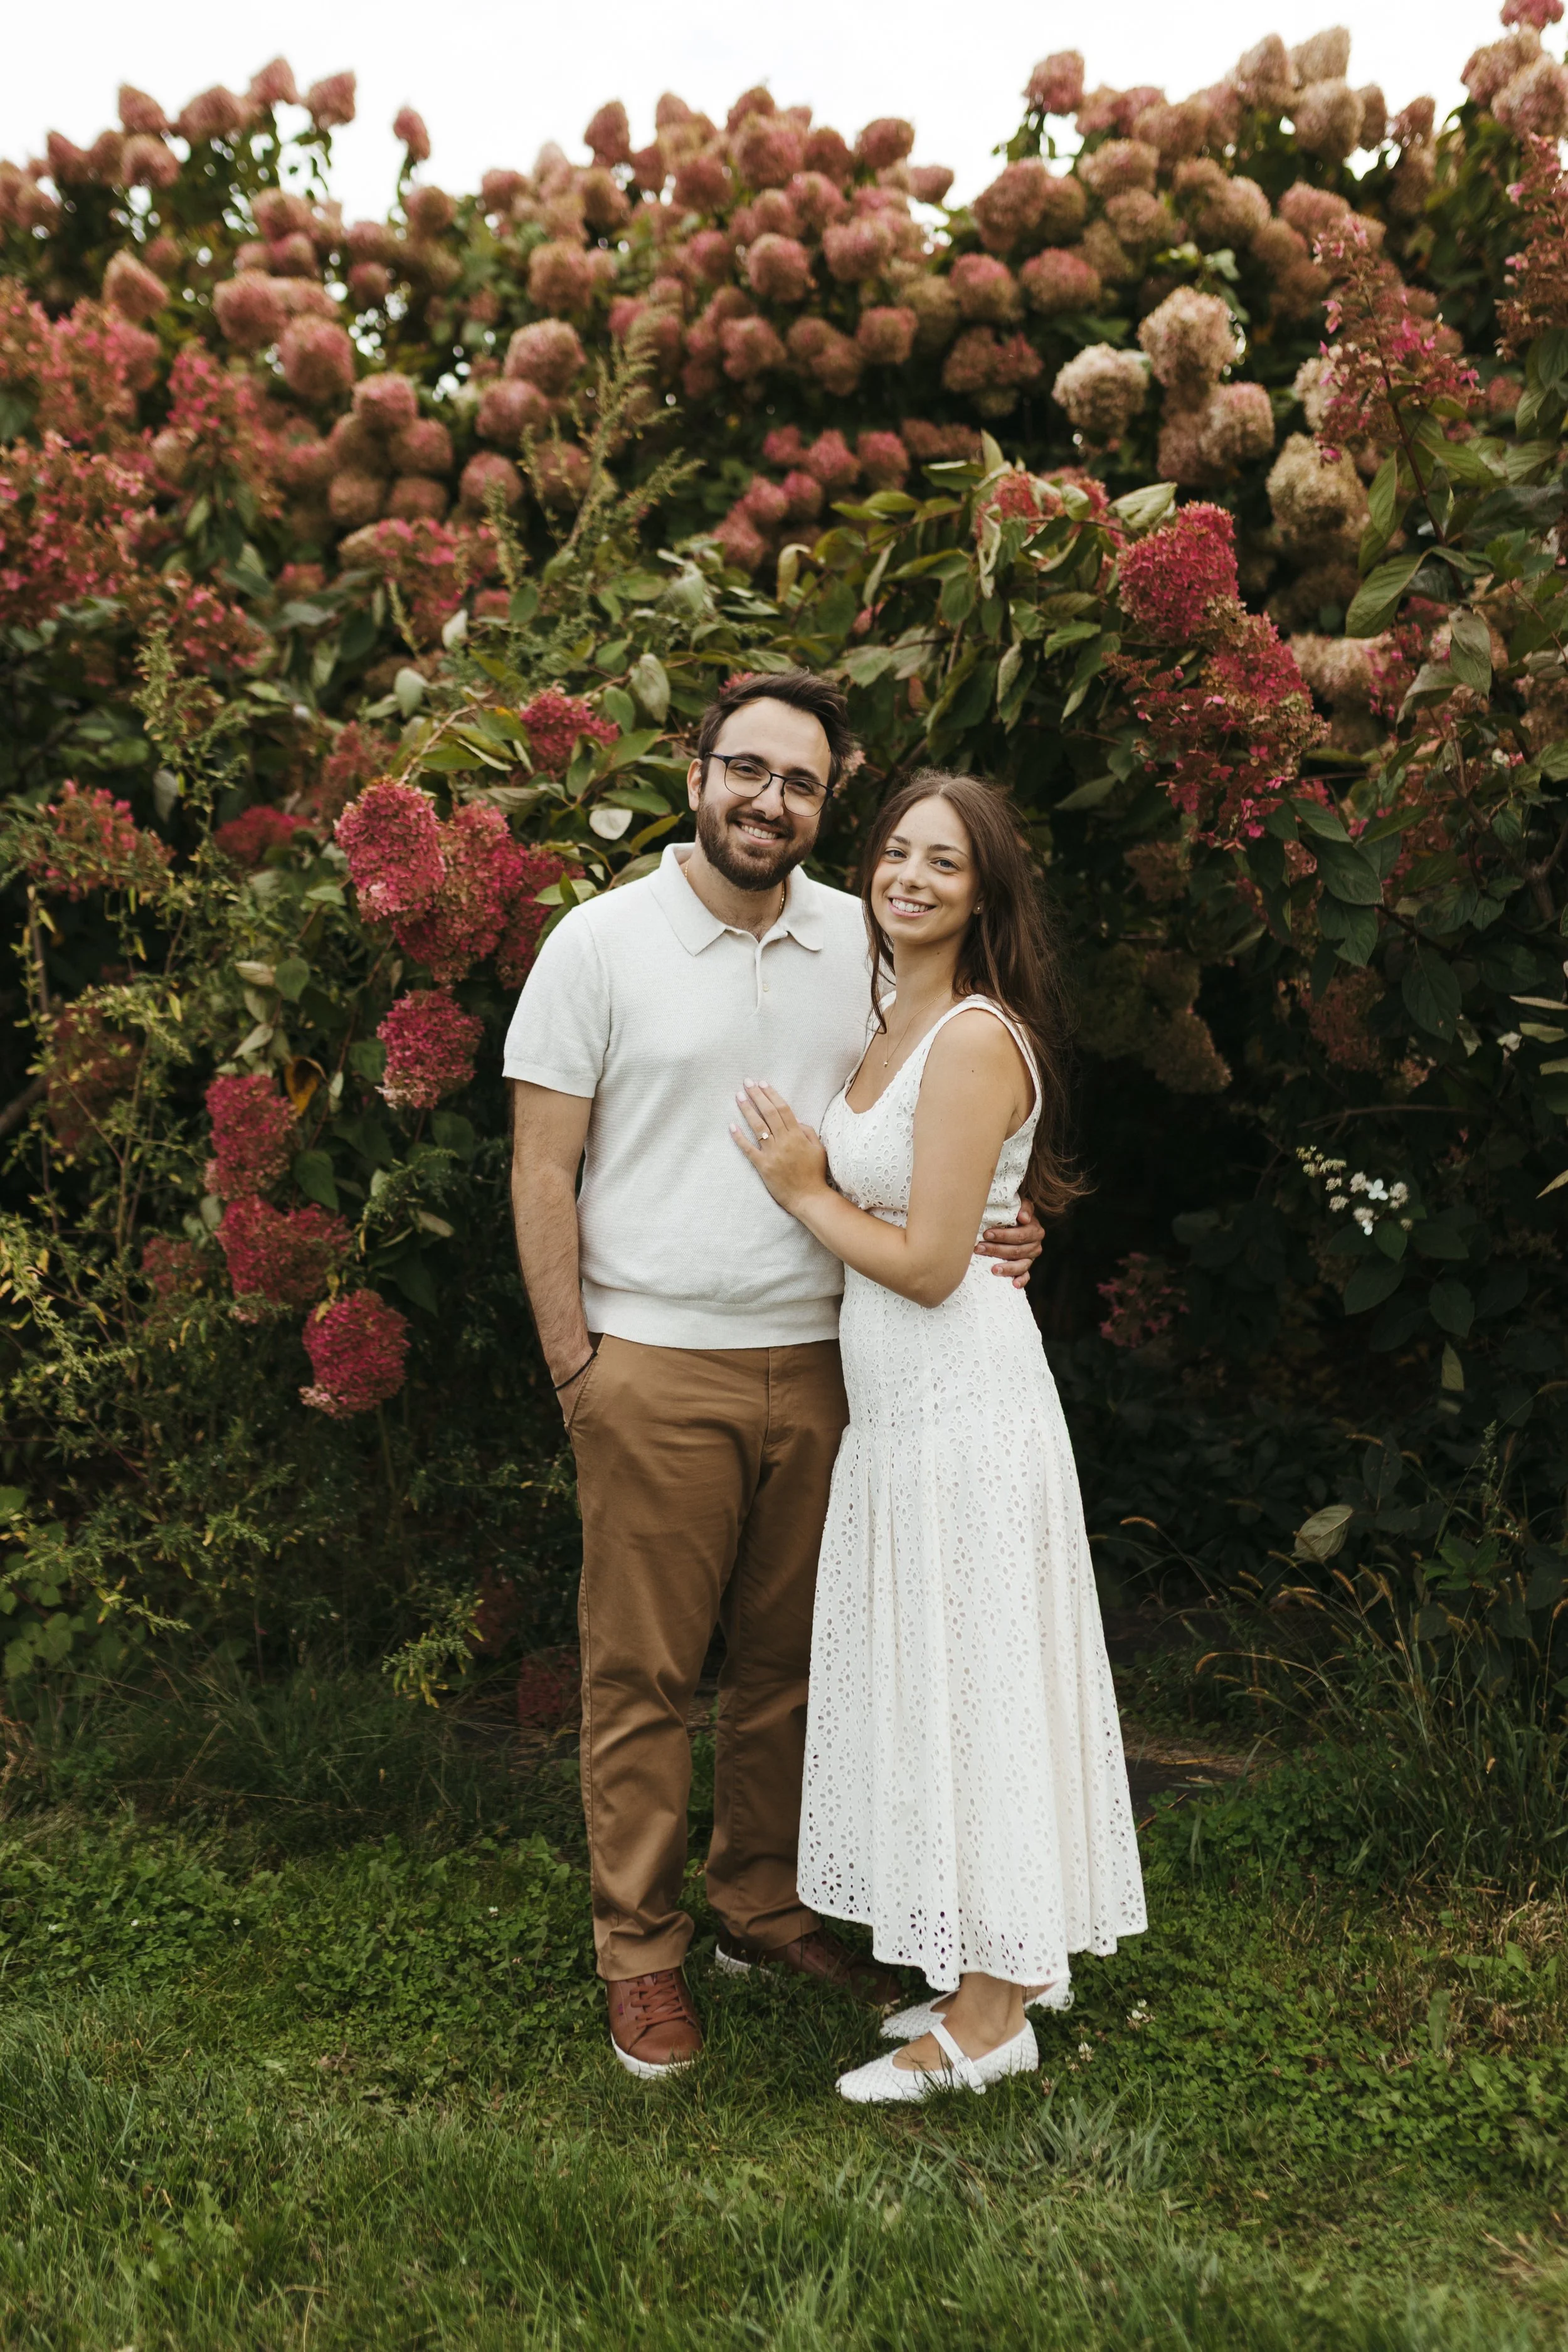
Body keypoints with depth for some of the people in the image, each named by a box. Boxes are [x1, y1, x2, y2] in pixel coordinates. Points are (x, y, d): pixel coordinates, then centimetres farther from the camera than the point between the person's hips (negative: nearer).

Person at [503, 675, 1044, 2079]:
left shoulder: (861, 940, 8)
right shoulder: (601, 942, -3)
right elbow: (543, 1169, -2)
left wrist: (990, 1228, -3)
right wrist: (571, 1357, -6)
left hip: (818, 1362, 4)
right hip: (653, 1368, -3)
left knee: (787, 1658, 13)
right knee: (643, 1672, 5)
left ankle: (765, 1909, 31)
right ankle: (641, 1952, 21)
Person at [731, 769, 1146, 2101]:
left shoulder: (976, 1041, -17)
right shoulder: (892, 1024, 12)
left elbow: (928, 1264, -20)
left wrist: (804, 1192, -9)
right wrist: (812, 1173, 1)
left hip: (964, 1396, -10)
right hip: (899, 1396, 10)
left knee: (966, 1676, 0)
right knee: (925, 1676, 16)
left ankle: (987, 2021, 16)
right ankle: (993, 1970, 31)